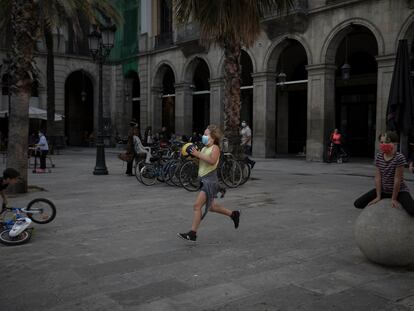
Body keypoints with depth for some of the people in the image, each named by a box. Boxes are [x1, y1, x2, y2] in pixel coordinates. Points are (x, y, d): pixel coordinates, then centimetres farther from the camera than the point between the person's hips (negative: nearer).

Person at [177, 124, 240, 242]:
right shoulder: (204, 148, 14)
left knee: (197, 205, -13)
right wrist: (192, 156, 4)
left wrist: (198, 155, -28)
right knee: (211, 206, 19)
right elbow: (199, 162, 21)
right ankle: (233, 214, 35)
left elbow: (212, 161, -27)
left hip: (210, 180, -10)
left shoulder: (215, 148, -11)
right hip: (204, 180, 10)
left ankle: (192, 234, -9)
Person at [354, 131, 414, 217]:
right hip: (383, 190, 5)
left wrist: (394, 199, -15)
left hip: (399, 190, -5)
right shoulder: (378, 157, -6)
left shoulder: (399, 158, -22)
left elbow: (397, 179, -19)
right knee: (358, 204, -5)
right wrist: (378, 196, -8)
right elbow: (378, 177, -6)